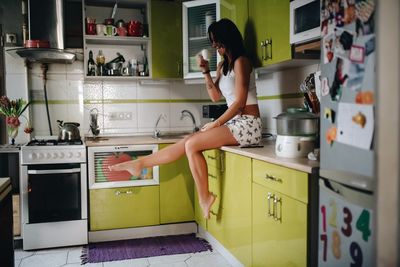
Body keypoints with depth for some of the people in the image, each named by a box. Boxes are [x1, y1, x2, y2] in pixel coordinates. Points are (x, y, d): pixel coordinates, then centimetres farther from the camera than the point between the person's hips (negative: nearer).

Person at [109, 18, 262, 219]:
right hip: (235, 123, 8)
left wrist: (216, 124, -14)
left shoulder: (240, 61, -9)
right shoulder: (223, 65, 17)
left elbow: (240, 101, -16)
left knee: (191, 144, -17)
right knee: (188, 142, -5)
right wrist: (206, 72, 3)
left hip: (247, 125, -8)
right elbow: (215, 96, 13)